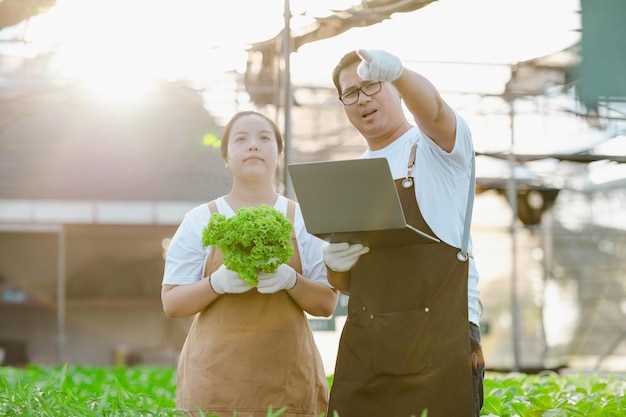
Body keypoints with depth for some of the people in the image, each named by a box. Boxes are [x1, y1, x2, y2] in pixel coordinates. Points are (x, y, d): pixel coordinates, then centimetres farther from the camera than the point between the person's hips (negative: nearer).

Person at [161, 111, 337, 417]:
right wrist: (217, 283, -17)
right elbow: (171, 303, 2)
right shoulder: (199, 221, 4)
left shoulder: (303, 220, 6)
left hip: (288, 372, 1)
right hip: (217, 373, -1)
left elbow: (327, 304, 5)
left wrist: (291, 280, -15)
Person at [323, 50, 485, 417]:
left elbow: (432, 108, -24)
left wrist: (395, 71, -45)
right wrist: (336, 265, -3)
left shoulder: (439, 146, 1)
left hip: (439, 346, -5)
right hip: (363, 349, 5)